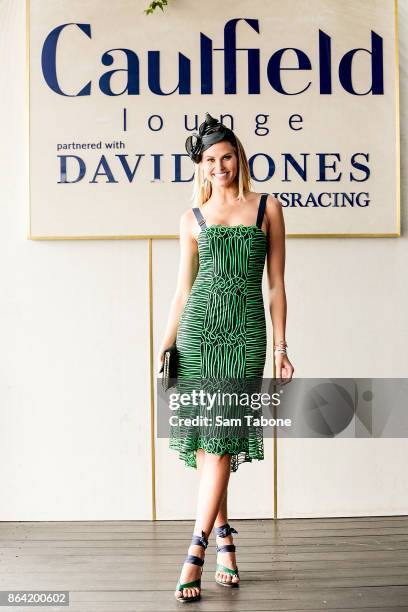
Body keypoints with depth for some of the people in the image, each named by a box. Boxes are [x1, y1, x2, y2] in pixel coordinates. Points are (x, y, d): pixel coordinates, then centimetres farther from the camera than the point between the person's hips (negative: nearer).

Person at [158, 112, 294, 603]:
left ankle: (196, 551, -2)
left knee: (222, 439, -7)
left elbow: (276, 284, 7)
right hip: (197, 329, 2)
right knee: (203, 438, 2)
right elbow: (182, 290, 12)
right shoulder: (192, 219, 11)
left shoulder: (267, 207, 8)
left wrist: (281, 348, 2)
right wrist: (165, 346, 4)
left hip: (246, 332, -2)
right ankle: (223, 540, 18)